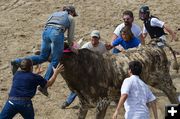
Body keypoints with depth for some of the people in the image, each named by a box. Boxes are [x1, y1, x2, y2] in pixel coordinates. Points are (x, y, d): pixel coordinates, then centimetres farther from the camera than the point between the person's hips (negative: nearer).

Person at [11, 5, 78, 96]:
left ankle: (18, 62, -4)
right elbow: (70, 36, 21)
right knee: (55, 61, 2)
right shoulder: (71, 19, 23)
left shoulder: (55, 14, 36)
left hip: (46, 32, 5)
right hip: (57, 33, -5)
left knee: (42, 57, 13)